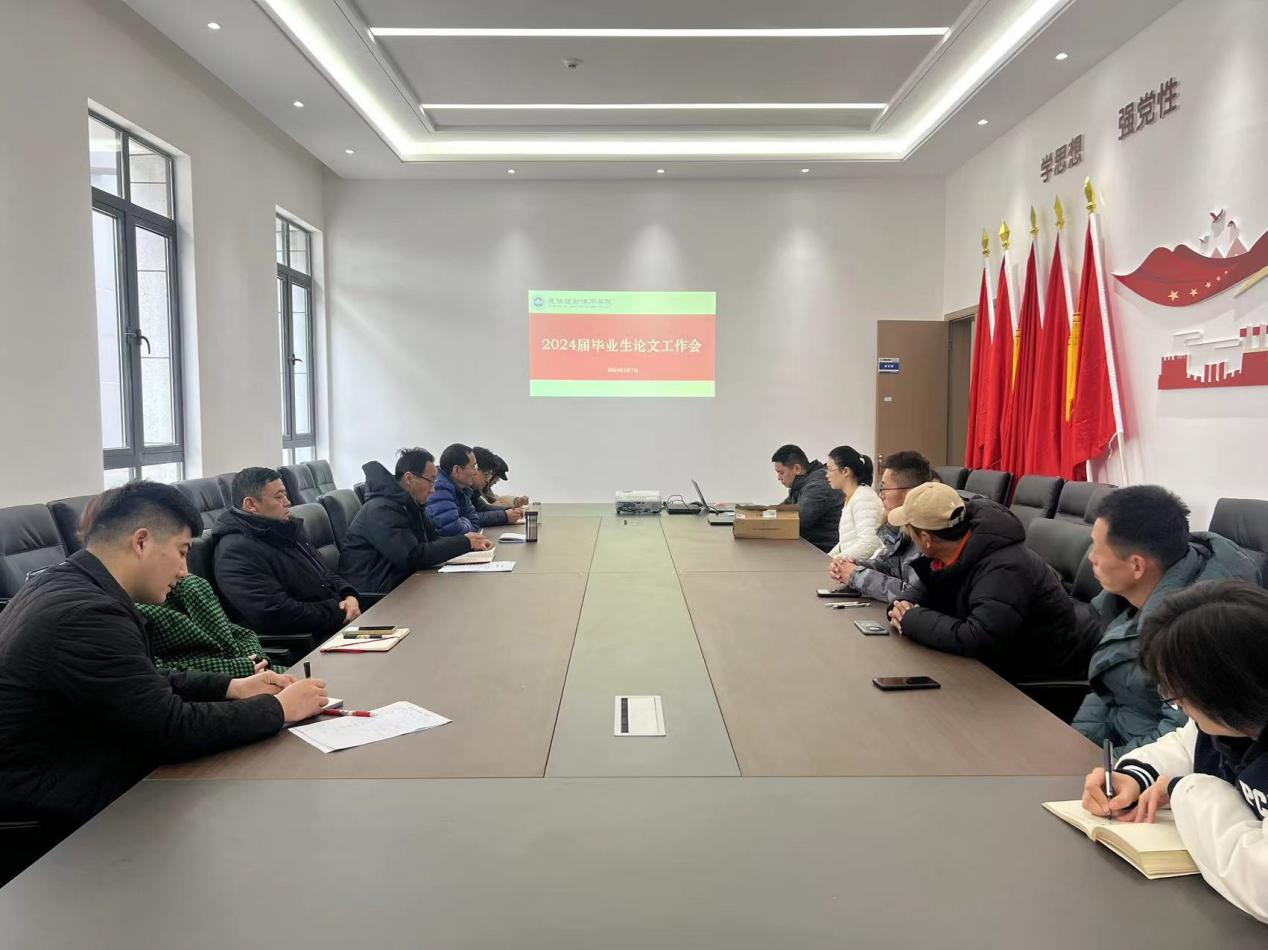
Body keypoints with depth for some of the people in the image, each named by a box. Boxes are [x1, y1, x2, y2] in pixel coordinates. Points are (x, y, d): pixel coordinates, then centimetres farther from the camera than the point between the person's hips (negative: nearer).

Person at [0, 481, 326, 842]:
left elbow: (142, 683, 13)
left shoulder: (63, 584, 4)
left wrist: (232, 687, 6)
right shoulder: (85, 615, -26)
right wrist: (278, 708, -11)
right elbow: (173, 729, -22)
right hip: (57, 814, -9)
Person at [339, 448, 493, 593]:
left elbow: (435, 540, 10)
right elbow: (414, 557, -27)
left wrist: (472, 543, -9)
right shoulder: (381, 510, -21)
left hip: (401, 581, 8)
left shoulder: (411, 505, 9)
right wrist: (464, 542, -19)